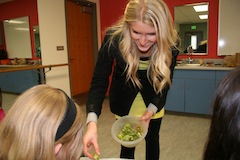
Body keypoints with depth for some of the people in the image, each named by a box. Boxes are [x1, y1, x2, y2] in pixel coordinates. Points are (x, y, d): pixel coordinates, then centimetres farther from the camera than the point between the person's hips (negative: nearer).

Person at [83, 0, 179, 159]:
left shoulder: (171, 43, -26)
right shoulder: (114, 38, -31)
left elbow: (165, 82, -12)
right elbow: (99, 82, -28)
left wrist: (151, 110, -27)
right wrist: (92, 122, -41)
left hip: (153, 100, 2)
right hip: (124, 99, -1)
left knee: (152, 139, 20)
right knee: (127, 144, 9)